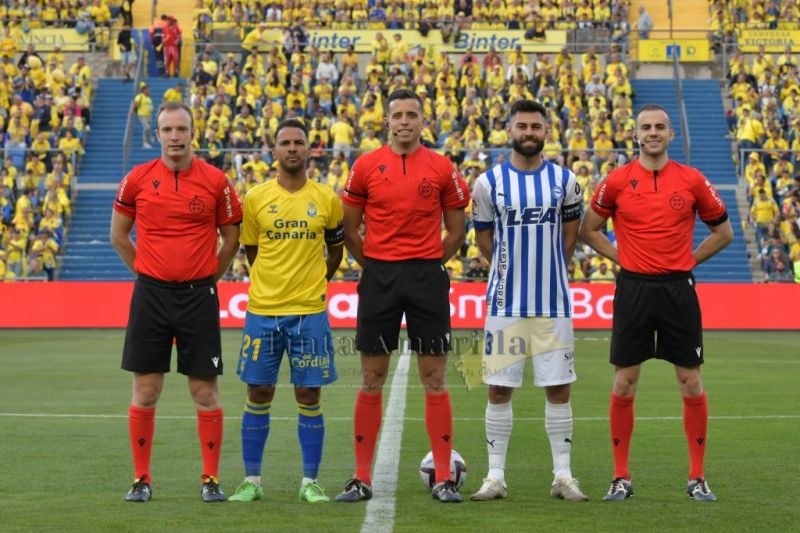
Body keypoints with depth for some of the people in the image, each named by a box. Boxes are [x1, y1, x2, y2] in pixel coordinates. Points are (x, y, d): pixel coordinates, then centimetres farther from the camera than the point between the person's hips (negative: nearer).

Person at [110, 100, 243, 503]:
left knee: (205, 391, 1)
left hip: (199, 295, -1)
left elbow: (231, 237, 9)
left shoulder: (215, 181, -1)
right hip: (150, 293, 1)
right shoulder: (137, 179, 1)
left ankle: (211, 479, 10)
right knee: (145, 391, 3)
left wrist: (207, 276, 6)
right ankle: (141, 479, 13)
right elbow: (118, 235, 12)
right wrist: (147, 272, 9)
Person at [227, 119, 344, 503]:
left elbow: (335, 249, 15)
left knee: (309, 396, 3)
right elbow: (250, 252, 12)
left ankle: (310, 482, 12)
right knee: (258, 395, 4)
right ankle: (251, 480, 13)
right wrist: (271, 286, 11)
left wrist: (315, 284, 11)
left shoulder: (327, 200, 2)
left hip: (310, 313, 0)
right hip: (262, 310, 0)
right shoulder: (255, 199, 1)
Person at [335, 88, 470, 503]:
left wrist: (429, 263, 7)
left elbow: (456, 229, 11)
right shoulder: (366, 166, 3)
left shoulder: (441, 168, 3)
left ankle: (444, 478, 7)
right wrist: (376, 265, 7)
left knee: (434, 379, 2)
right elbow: (349, 228, 9)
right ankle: (362, 478, 11)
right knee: (371, 380, 4)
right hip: (379, 278, 0)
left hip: (428, 277, 0)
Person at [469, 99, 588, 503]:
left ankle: (562, 475, 12)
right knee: (499, 389, 2)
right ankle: (496, 476, 9)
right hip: (505, 303, -1)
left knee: (558, 388, 3)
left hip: (553, 302, 1)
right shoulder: (489, 182, 0)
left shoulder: (564, 180, 3)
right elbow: (484, 239, 9)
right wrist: (513, 273, 11)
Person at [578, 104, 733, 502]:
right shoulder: (617, 181, 1)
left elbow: (723, 232, 12)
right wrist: (621, 258, 1)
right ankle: (621, 477, 11)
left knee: (691, 384, 2)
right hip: (633, 289, 0)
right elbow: (588, 230, 10)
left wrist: (688, 260, 3)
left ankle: (697, 477, 12)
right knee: (624, 385, 1)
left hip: (678, 288, 0)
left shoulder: (692, 180, 2)